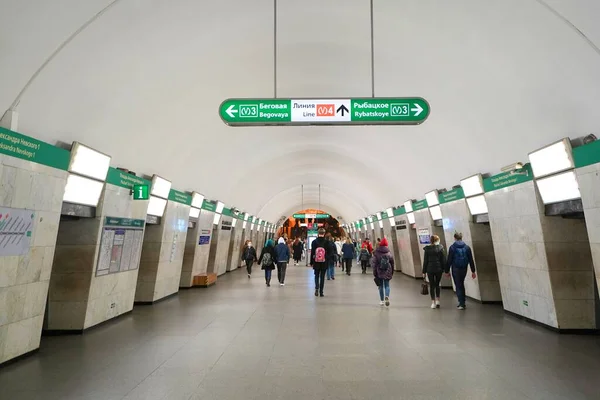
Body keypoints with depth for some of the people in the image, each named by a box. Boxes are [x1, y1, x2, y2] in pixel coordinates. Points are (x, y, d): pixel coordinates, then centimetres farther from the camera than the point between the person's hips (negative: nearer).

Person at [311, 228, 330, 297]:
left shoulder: (314, 242, -4)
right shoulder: (326, 242, -6)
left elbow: (312, 253, -1)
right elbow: (329, 252, -1)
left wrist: (311, 262, 7)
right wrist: (328, 261, 10)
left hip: (316, 262, 1)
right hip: (324, 263, -1)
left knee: (316, 275, 16)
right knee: (322, 276, 8)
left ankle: (316, 288, -5)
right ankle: (321, 291, 9)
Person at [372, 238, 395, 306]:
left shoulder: (377, 254, -7)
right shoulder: (389, 253, -2)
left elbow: (374, 263, -7)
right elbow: (392, 263, 2)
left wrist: (375, 273, -1)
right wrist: (392, 273, 12)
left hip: (379, 273, -1)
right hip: (387, 272, 1)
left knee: (381, 286, 11)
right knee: (387, 285, 10)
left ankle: (382, 301, 14)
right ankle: (387, 296, -17)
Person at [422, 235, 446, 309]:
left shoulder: (427, 249, -2)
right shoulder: (440, 248, -4)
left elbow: (425, 261, -1)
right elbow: (443, 260, -2)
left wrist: (424, 271, 4)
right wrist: (445, 269, 5)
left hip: (430, 269, 0)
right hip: (438, 269, 0)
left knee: (432, 286, 7)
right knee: (437, 285, 16)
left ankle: (433, 302, 8)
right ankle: (437, 300, 10)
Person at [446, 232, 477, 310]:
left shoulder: (452, 247, -9)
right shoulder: (467, 247, 2)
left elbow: (449, 260, -9)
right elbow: (471, 260, 3)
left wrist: (447, 271, -1)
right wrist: (473, 271, 8)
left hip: (456, 269, -4)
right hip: (464, 269, 4)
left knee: (458, 286, 4)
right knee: (461, 284, 21)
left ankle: (462, 304, 4)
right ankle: (463, 302, 24)